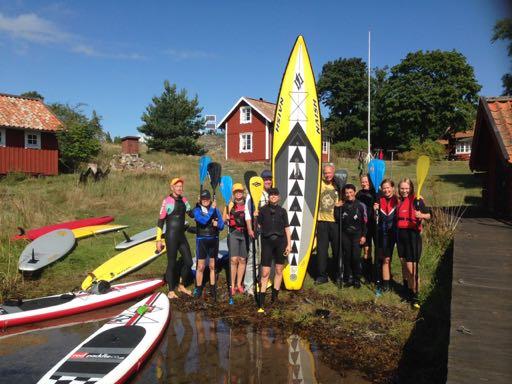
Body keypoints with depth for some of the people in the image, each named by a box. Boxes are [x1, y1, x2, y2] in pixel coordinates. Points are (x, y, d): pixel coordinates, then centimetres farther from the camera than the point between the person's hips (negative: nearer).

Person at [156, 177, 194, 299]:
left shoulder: (183, 200, 8)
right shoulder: (167, 201, -12)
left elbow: (192, 214, 18)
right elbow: (160, 220, -12)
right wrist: (158, 239, -14)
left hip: (182, 235, 7)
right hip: (171, 236, -7)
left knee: (188, 262, 10)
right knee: (172, 264, 2)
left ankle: (181, 286, 29)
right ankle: (171, 291, 16)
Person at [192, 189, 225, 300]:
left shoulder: (216, 210, 6)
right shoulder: (197, 210, -1)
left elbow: (222, 226, 7)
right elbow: (203, 220, -21)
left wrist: (217, 224, -15)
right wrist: (212, 209, -20)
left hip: (214, 240, 2)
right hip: (202, 240, -2)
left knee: (212, 266, 8)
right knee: (200, 267, 0)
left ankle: (213, 289, 18)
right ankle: (198, 289, 13)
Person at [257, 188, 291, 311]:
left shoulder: (282, 211, 8)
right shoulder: (263, 210, 6)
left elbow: (287, 228, 8)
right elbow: (258, 226, 8)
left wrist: (289, 244, 3)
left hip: (280, 241, 2)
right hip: (267, 241, -2)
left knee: (279, 270, 8)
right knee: (265, 272, -5)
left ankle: (275, 296, 23)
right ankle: (261, 301, 0)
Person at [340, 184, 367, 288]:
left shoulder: (361, 205, -1)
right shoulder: (342, 205, 5)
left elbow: (365, 221, 0)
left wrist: (363, 235, -4)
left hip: (357, 234, -2)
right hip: (345, 234, 2)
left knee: (356, 257, -7)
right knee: (347, 257, 4)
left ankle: (356, 279, 7)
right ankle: (348, 278, 15)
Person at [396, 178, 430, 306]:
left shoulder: (417, 200, -8)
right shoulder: (399, 201, 11)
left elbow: (428, 216, -9)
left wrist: (421, 215, -31)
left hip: (413, 234, -6)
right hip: (401, 235, 6)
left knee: (412, 268, -4)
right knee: (405, 265, 14)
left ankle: (415, 295, 10)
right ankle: (409, 290, 28)